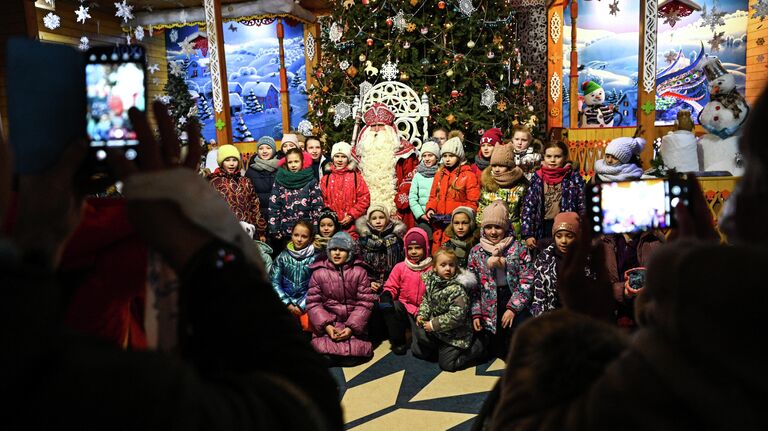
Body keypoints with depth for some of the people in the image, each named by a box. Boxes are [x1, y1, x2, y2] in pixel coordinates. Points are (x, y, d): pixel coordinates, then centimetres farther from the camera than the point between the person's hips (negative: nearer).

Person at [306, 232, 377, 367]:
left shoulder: (359, 272, 1)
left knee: (353, 358, -19)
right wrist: (326, 326, -15)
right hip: (328, 324, 0)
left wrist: (351, 327, -14)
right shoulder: (319, 273, 2)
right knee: (325, 358, -22)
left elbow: (365, 303, -3)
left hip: (354, 324, 0)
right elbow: (313, 303, -1)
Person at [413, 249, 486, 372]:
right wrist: (422, 314, -8)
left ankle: (477, 347, 15)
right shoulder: (431, 281, -5)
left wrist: (434, 325, -25)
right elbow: (426, 299, 10)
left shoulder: (457, 289, -27)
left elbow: (456, 315, -30)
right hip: (435, 330, 7)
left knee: (447, 364, 0)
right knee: (417, 351, 16)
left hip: (453, 334, -7)